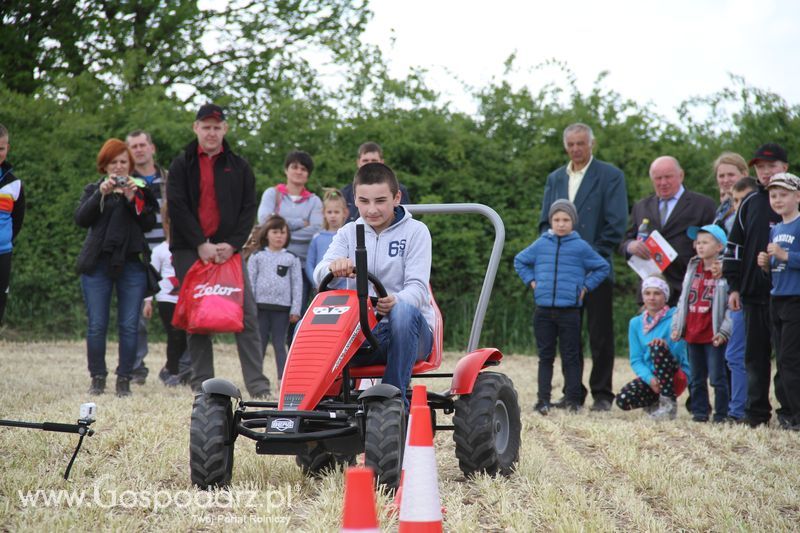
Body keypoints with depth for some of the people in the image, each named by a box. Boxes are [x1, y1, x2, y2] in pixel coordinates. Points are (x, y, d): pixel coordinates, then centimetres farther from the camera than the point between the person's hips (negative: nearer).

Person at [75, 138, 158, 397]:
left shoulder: (141, 190, 13)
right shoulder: (94, 189, 13)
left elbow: (149, 224, 0)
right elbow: (81, 219, -3)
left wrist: (134, 199, -12)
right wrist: (101, 194, -13)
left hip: (132, 264, 0)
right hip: (98, 264, 0)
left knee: (129, 326, -3)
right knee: (96, 325, -3)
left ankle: (124, 380, 3)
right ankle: (97, 378, 6)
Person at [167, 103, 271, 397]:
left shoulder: (238, 167, 12)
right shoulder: (182, 165, 7)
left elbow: (249, 208, 7)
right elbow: (177, 207, -3)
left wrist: (232, 244, -8)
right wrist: (200, 244, -12)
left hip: (228, 249, 1)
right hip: (190, 251, -1)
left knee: (247, 315, -6)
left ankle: (257, 384, -6)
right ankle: (202, 384, 6)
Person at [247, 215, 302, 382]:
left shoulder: (292, 259, 7)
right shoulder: (257, 257, 7)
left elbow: (297, 284, 4)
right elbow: (250, 282, 5)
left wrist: (295, 309, -2)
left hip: (282, 307, 0)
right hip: (261, 306, 0)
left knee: (279, 344, 2)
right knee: (259, 343, 5)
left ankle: (282, 379, 2)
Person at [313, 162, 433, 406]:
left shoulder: (415, 231, 2)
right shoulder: (348, 233, 12)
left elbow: (418, 288, -10)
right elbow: (319, 274, -5)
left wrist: (395, 301, -34)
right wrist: (334, 267, -31)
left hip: (408, 331, -2)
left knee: (404, 311, -38)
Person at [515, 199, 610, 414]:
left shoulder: (581, 247, -1)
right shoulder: (541, 244, 5)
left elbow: (603, 267, 7)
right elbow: (520, 261, 20)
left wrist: (586, 286, 1)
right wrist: (531, 280, 9)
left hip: (570, 311, -2)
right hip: (543, 310, 2)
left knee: (571, 357, 3)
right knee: (545, 356, 5)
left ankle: (573, 400, 7)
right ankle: (543, 400, 7)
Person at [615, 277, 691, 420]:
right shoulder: (636, 323, 7)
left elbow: (677, 354, -13)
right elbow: (635, 360, 1)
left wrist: (665, 345, -35)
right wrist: (649, 379, -18)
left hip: (676, 376, -4)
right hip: (649, 376, 4)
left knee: (658, 347, -33)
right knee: (622, 400, -26)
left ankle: (669, 405, -22)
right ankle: (654, 404, 9)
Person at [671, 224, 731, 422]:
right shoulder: (692, 268, 11)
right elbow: (683, 299, 16)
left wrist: (723, 331, -16)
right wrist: (677, 325, 10)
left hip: (713, 337, -6)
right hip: (692, 334, 6)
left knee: (717, 377, -1)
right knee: (696, 378, 12)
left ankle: (721, 413, 6)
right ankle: (700, 411, 20)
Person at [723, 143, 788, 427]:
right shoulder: (749, 204, 12)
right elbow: (734, 247, 14)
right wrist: (734, 286, 8)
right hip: (754, 294, 4)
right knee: (755, 354, 7)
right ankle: (756, 412, 14)